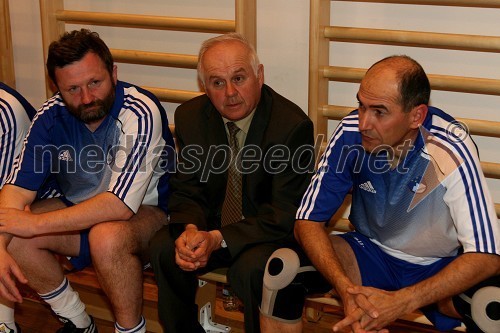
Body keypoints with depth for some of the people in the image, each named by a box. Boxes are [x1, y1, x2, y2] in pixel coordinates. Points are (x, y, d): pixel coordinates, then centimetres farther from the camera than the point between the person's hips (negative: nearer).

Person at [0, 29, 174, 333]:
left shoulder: (140, 113, -26)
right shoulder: (52, 116, -9)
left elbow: (121, 204, -32)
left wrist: (35, 224, -31)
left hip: (147, 212, -6)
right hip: (81, 211, 6)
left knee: (107, 236, -37)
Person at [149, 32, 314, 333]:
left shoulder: (293, 125, -19)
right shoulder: (190, 117, -4)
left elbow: (285, 213, -20)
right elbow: (186, 191, 1)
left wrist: (219, 239, -30)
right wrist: (189, 229, -23)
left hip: (271, 233, -4)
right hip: (211, 226, 5)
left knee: (250, 268, -34)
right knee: (163, 247, -21)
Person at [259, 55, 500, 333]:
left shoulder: (451, 150, -26)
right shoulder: (351, 132, -18)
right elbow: (309, 221, -15)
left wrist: (401, 302, -38)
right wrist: (345, 288, -33)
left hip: (441, 268, -2)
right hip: (371, 252, 3)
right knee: (283, 267, -23)